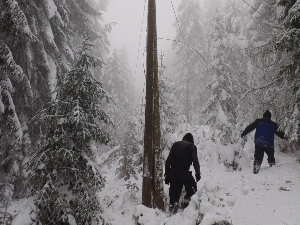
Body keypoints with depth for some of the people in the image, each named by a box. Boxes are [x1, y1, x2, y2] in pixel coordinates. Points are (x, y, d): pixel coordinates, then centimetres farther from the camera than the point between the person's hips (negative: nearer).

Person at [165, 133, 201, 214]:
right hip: (184, 171, -4)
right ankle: (187, 199, 5)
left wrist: (167, 174, 14)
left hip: (173, 171, 4)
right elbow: (195, 161, -3)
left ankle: (172, 206, 4)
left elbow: (168, 160, 14)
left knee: (174, 190, 9)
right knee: (192, 187, 18)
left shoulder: (175, 144, 19)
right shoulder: (192, 146, 8)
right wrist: (198, 174, 2)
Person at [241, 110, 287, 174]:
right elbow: (278, 132, 21)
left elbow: (250, 127, -2)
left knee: (258, 157, 4)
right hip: (269, 144, 0)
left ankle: (256, 167, -5)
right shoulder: (273, 124, 8)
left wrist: (243, 133, 5)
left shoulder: (258, 121, 4)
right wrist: (283, 137, 39)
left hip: (258, 143, 0)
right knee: (271, 156, 19)